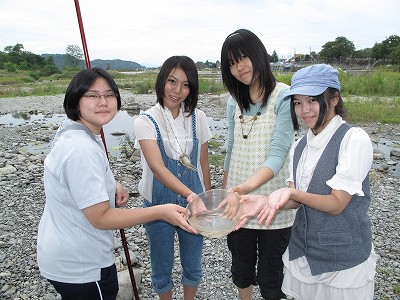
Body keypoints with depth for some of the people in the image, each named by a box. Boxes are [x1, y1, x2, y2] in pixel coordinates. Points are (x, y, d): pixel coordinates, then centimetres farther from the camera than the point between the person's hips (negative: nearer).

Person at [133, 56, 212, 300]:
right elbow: (157, 167, -30)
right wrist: (190, 195, -43)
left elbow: (204, 164, 4)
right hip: (159, 205, -2)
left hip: (194, 202, 3)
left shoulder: (198, 118, -4)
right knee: (162, 268, 18)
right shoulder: (146, 121, -15)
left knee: (193, 265, 20)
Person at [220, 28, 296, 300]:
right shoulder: (235, 101, 6)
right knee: (241, 268, 22)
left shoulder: (284, 97, -12)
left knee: (270, 277, 13)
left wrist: (250, 184, -38)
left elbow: (278, 153, -21)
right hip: (238, 201, 5)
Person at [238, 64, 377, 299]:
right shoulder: (300, 147, 4)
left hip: (344, 259, -5)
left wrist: (291, 193, -31)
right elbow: (297, 200, 2)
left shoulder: (354, 139, -16)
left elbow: (337, 204, -17)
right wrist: (266, 201, -17)